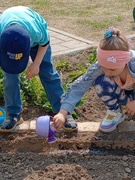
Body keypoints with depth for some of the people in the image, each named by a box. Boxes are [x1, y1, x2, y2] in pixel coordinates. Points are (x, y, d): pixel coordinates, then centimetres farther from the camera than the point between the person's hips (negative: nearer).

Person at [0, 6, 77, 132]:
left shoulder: (37, 32, -45)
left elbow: (44, 43, -17)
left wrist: (36, 64, -19)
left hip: (34, 38, -1)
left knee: (47, 72, -3)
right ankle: (14, 114, 10)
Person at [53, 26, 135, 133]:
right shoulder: (98, 67, -33)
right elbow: (79, 86, -36)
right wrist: (62, 113, -46)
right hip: (120, 90, 1)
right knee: (101, 83, -31)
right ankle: (115, 113, -7)